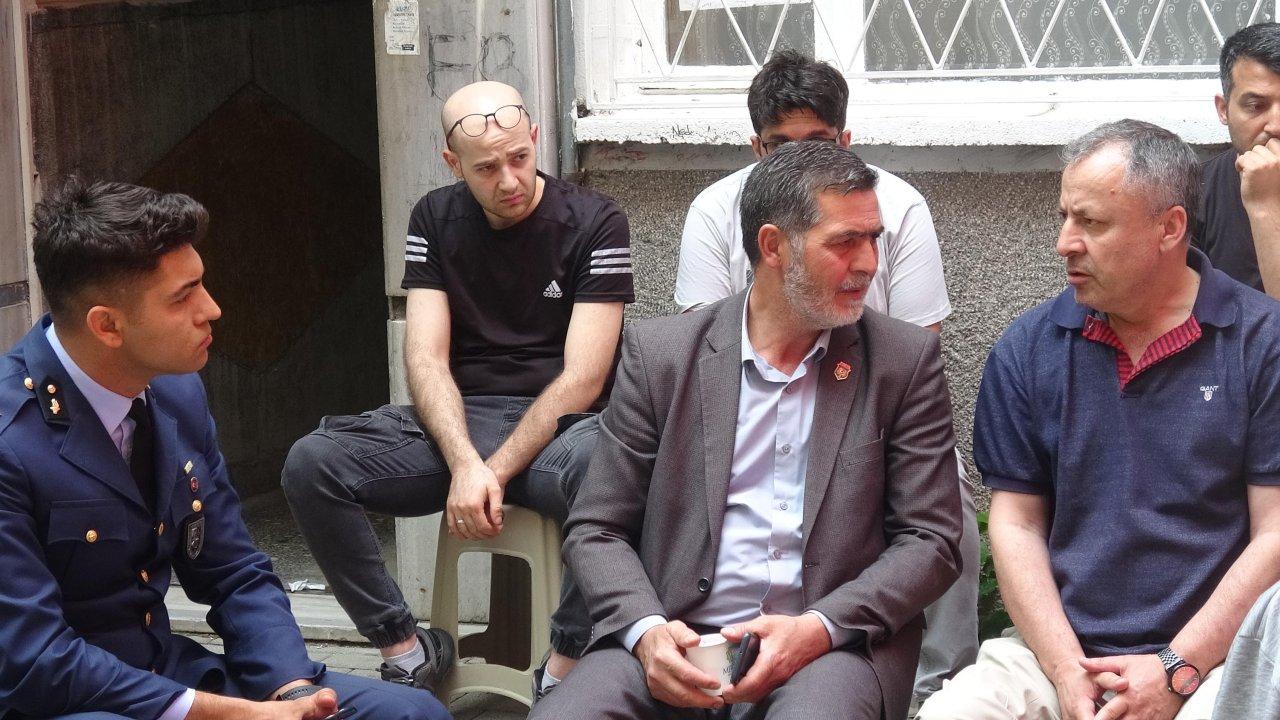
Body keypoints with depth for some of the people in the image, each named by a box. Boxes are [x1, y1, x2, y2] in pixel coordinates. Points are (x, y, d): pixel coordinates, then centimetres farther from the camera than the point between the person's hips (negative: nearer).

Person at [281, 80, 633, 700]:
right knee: (310, 464, -21)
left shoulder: (594, 223, -4)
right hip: (456, 423, 4)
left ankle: (564, 669, -23)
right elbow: (426, 359, -1)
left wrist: (493, 471, -17)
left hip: (557, 427, -3)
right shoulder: (436, 220, 8)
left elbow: (581, 378, -10)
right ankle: (407, 649, -9)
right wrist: (464, 464, -19)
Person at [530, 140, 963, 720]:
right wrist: (645, 630, -13)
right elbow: (595, 530, 7)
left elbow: (930, 541, 3)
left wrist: (820, 628, -14)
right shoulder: (659, 352, 6)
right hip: (678, 647, 1)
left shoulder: (905, 359, 5)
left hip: (836, 644, -1)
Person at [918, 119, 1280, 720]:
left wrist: (1176, 669, -10)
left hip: (1210, 652, -2)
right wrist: (1067, 670, -6)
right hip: (1054, 647, 3)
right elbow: (1016, 523, 6)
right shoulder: (1027, 350, 7)